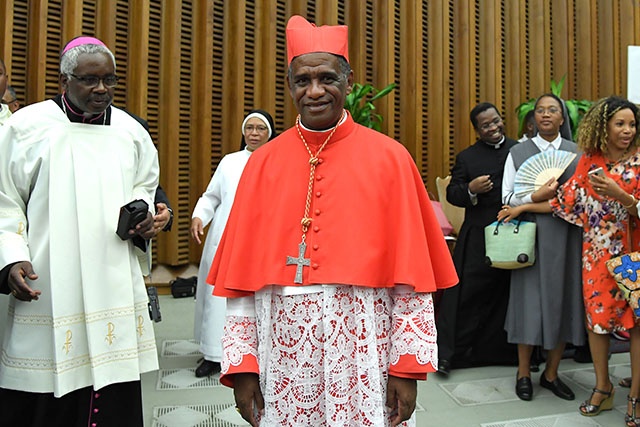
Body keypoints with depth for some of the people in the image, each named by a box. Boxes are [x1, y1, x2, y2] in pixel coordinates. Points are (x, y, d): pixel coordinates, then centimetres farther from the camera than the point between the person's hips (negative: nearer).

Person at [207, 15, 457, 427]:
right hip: (284, 359, 2)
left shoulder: (388, 158, -3)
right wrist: (241, 363, -1)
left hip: (364, 355, -1)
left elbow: (410, 274, -4)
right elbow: (242, 276, 1)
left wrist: (407, 366, -5)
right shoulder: (263, 163, 1)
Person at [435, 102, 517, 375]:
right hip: (479, 237, -2)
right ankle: (447, 353, 6)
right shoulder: (466, 158, 5)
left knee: (511, 296, 13)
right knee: (466, 294, -3)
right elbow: (452, 194, 0)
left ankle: (508, 350, 30)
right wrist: (470, 189, -19)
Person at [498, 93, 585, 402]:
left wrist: (526, 206, -12)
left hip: (565, 238, 1)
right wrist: (537, 196, -17)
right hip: (530, 237, -1)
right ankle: (523, 374, 17)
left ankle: (551, 374, 22)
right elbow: (507, 197, 1)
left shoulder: (577, 153, 6)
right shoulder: (517, 152, 6)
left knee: (561, 302, 5)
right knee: (529, 302, 1)